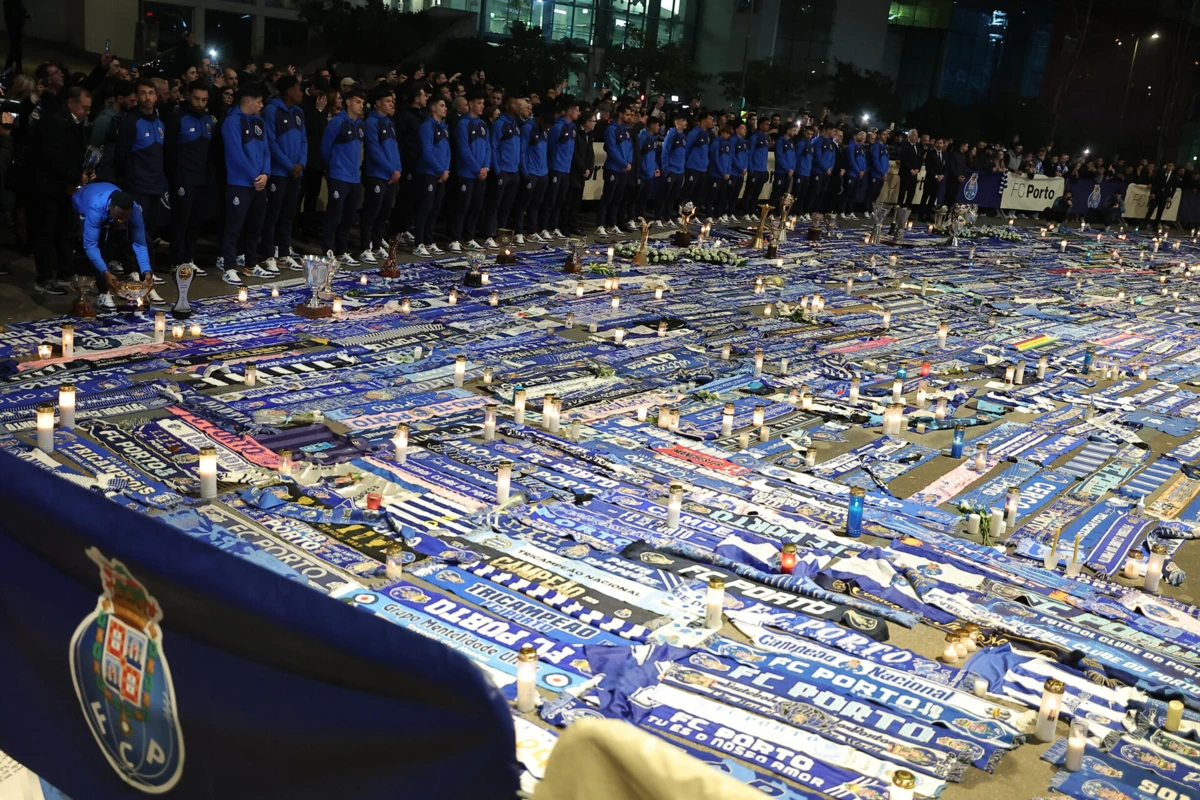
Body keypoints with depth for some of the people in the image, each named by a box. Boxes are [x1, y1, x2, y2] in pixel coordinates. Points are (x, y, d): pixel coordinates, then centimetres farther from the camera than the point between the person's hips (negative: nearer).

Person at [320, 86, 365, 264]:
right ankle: (328, 253, -5)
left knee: (348, 218, 11)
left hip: (354, 178, 7)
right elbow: (325, 148, -4)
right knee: (334, 217, -8)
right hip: (338, 177, -7)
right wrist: (332, 167, 8)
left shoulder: (360, 124, 10)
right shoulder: (337, 122, -10)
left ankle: (342, 252, 20)